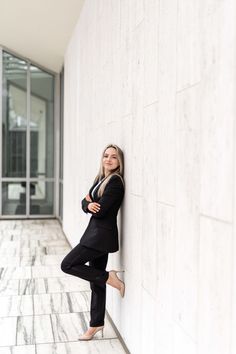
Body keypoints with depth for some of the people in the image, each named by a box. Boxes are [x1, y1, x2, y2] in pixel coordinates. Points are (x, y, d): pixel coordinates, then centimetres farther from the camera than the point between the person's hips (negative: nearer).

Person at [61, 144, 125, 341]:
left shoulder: (115, 181, -15)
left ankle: (109, 277, 1)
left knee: (67, 265, -6)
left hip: (102, 235, -9)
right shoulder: (101, 179, 13)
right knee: (96, 282, 13)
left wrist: (91, 203, 1)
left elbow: (100, 211, -20)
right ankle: (97, 324, 22)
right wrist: (88, 205, -14)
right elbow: (85, 203, 9)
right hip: (96, 234, 9)